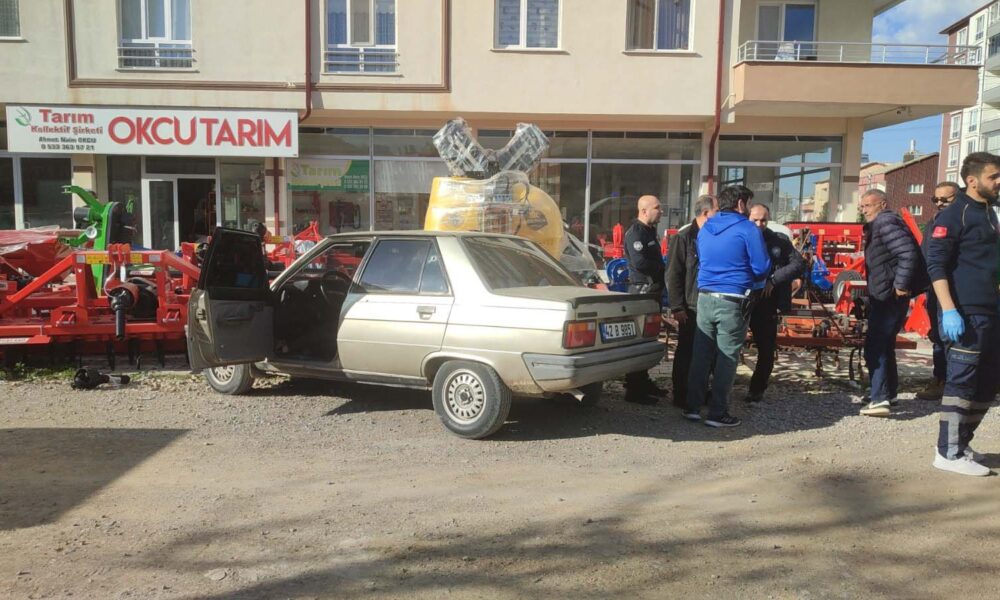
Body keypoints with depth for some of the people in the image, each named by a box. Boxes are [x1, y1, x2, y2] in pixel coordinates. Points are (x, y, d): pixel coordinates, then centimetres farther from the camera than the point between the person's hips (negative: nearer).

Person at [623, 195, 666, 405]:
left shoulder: (649, 231, 19)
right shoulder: (636, 232, -12)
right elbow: (639, 262, -24)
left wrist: (660, 268, 4)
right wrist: (661, 268, -10)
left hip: (652, 290, 10)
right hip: (642, 289, -10)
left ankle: (642, 382, 26)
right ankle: (634, 389, -4)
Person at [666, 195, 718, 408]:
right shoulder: (684, 237, -7)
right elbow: (673, 274, -10)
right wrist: (677, 307, -14)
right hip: (691, 308, -6)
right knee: (685, 353, 2)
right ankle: (681, 397, 11)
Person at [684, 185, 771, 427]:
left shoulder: (705, 229, 14)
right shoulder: (748, 230, -5)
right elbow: (762, 269, -7)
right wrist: (746, 276, 13)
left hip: (705, 297, 6)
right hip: (733, 301, -6)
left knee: (701, 355, 10)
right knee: (727, 358, 1)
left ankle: (692, 407, 14)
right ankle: (717, 413, 4)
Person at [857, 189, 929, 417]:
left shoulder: (886, 222, -14)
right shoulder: (878, 225, 17)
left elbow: (908, 253, -25)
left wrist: (901, 285, -24)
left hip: (890, 296, -11)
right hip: (884, 295, 11)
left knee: (875, 347, -11)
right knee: (884, 344, 20)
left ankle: (880, 399, -12)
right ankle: (888, 393, 31)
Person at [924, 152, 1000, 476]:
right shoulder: (954, 214, -9)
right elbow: (935, 264, -17)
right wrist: (949, 310, -23)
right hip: (964, 313, -9)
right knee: (961, 382, -5)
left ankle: (961, 442, 24)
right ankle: (949, 453, 3)